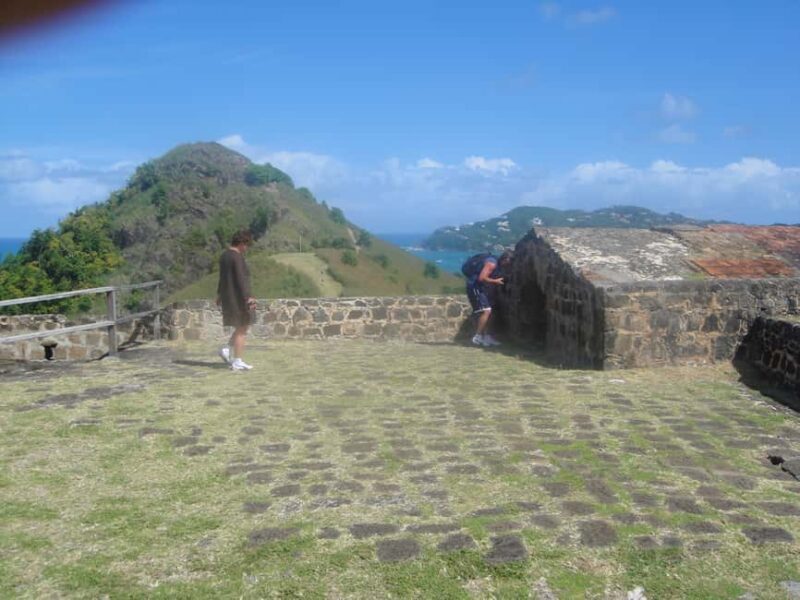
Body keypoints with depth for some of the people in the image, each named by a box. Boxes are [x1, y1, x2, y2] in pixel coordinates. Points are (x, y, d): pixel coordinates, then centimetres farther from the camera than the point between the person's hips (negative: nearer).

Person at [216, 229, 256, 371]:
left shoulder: (224, 255, 12)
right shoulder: (237, 257, -16)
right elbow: (241, 279, -23)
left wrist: (219, 294, 32)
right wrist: (248, 297, -26)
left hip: (227, 296, 9)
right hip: (237, 297, -9)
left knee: (242, 326, 20)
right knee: (241, 328, -1)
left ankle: (227, 349, 11)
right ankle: (237, 362, 1)